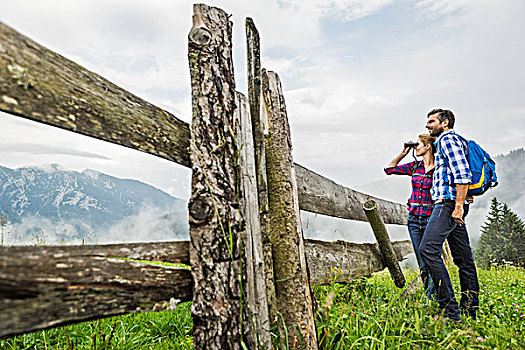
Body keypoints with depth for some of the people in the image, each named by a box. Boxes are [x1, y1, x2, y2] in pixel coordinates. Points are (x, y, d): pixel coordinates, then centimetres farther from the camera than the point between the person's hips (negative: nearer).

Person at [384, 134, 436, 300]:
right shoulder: (415, 166, 9)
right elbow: (389, 169, 15)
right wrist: (403, 153, 9)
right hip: (414, 219, 5)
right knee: (422, 264, 9)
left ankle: (434, 297, 0)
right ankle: (428, 298, 19)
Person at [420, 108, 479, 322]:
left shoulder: (448, 139, -3)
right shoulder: (445, 141, 27)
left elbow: (463, 174, -16)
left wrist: (458, 206, -21)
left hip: (449, 204, -11)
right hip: (449, 206, 11)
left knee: (428, 250, -19)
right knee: (463, 258, 10)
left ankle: (449, 310, -19)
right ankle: (470, 309, 17)